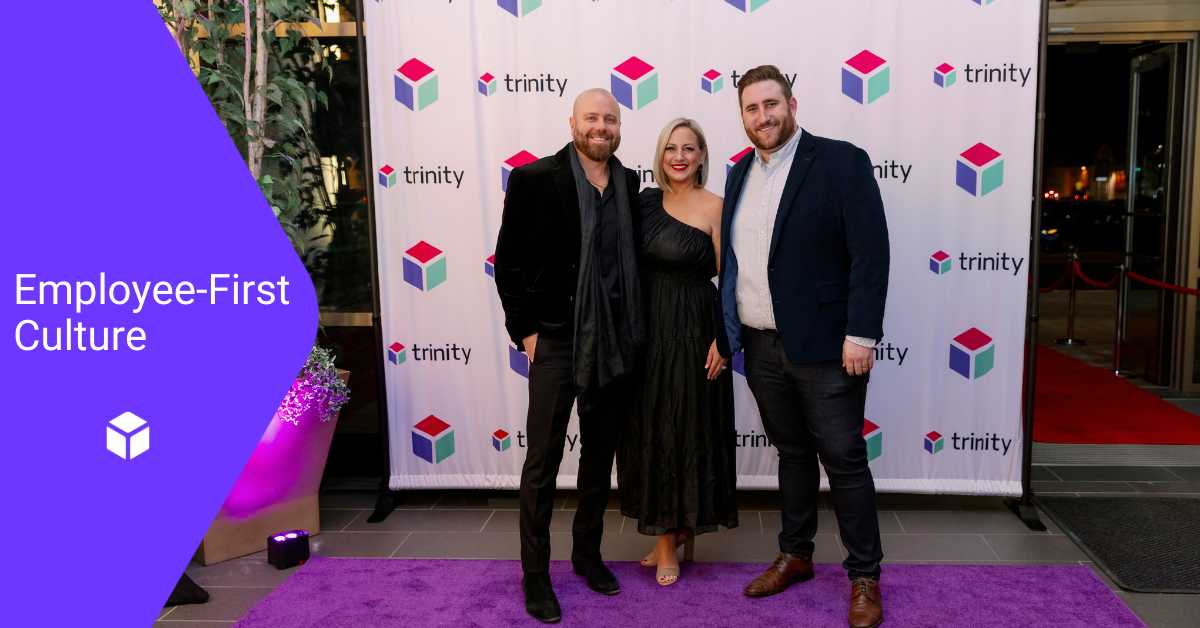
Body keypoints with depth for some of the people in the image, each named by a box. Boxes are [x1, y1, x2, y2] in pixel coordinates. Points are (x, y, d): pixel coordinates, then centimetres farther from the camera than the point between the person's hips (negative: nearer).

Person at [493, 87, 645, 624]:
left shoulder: (628, 183, 8)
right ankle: (535, 575, 18)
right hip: (555, 341, -5)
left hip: (615, 343, 5)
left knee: (600, 455, 16)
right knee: (543, 462, 4)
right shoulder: (535, 179, -6)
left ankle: (587, 554, 34)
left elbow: (633, 257, 12)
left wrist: (633, 329, 6)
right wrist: (526, 331, -9)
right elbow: (508, 261, -6)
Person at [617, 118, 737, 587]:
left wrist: (723, 338, -16)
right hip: (646, 328, 5)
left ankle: (670, 541, 20)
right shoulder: (647, 200, 7)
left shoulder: (714, 207, -8)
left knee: (686, 429, 4)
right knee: (650, 429, 11)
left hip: (693, 330, -5)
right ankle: (670, 530, 28)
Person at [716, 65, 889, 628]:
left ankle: (864, 578, 18)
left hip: (823, 347, -5)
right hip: (761, 346, 6)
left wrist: (861, 335, -18)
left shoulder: (842, 162, -7)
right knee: (791, 453, 18)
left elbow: (871, 254, -12)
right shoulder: (740, 174, 12)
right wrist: (726, 335, 11)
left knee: (844, 460, 3)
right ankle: (795, 556, 33)